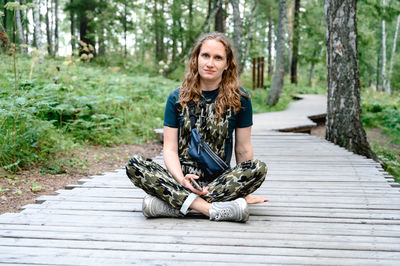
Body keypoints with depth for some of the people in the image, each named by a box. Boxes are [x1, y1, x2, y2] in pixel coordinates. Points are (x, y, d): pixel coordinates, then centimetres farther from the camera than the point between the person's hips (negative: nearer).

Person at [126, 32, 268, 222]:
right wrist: (181, 180, -18)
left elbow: (243, 149, 6)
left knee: (258, 168, -29)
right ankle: (211, 208, -35)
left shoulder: (239, 99, 3)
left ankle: (174, 202, -30)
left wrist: (244, 190, 5)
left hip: (218, 179, 0)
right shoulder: (177, 98, 5)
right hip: (181, 178, 1)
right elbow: (170, 149, 0)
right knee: (134, 165, -24)